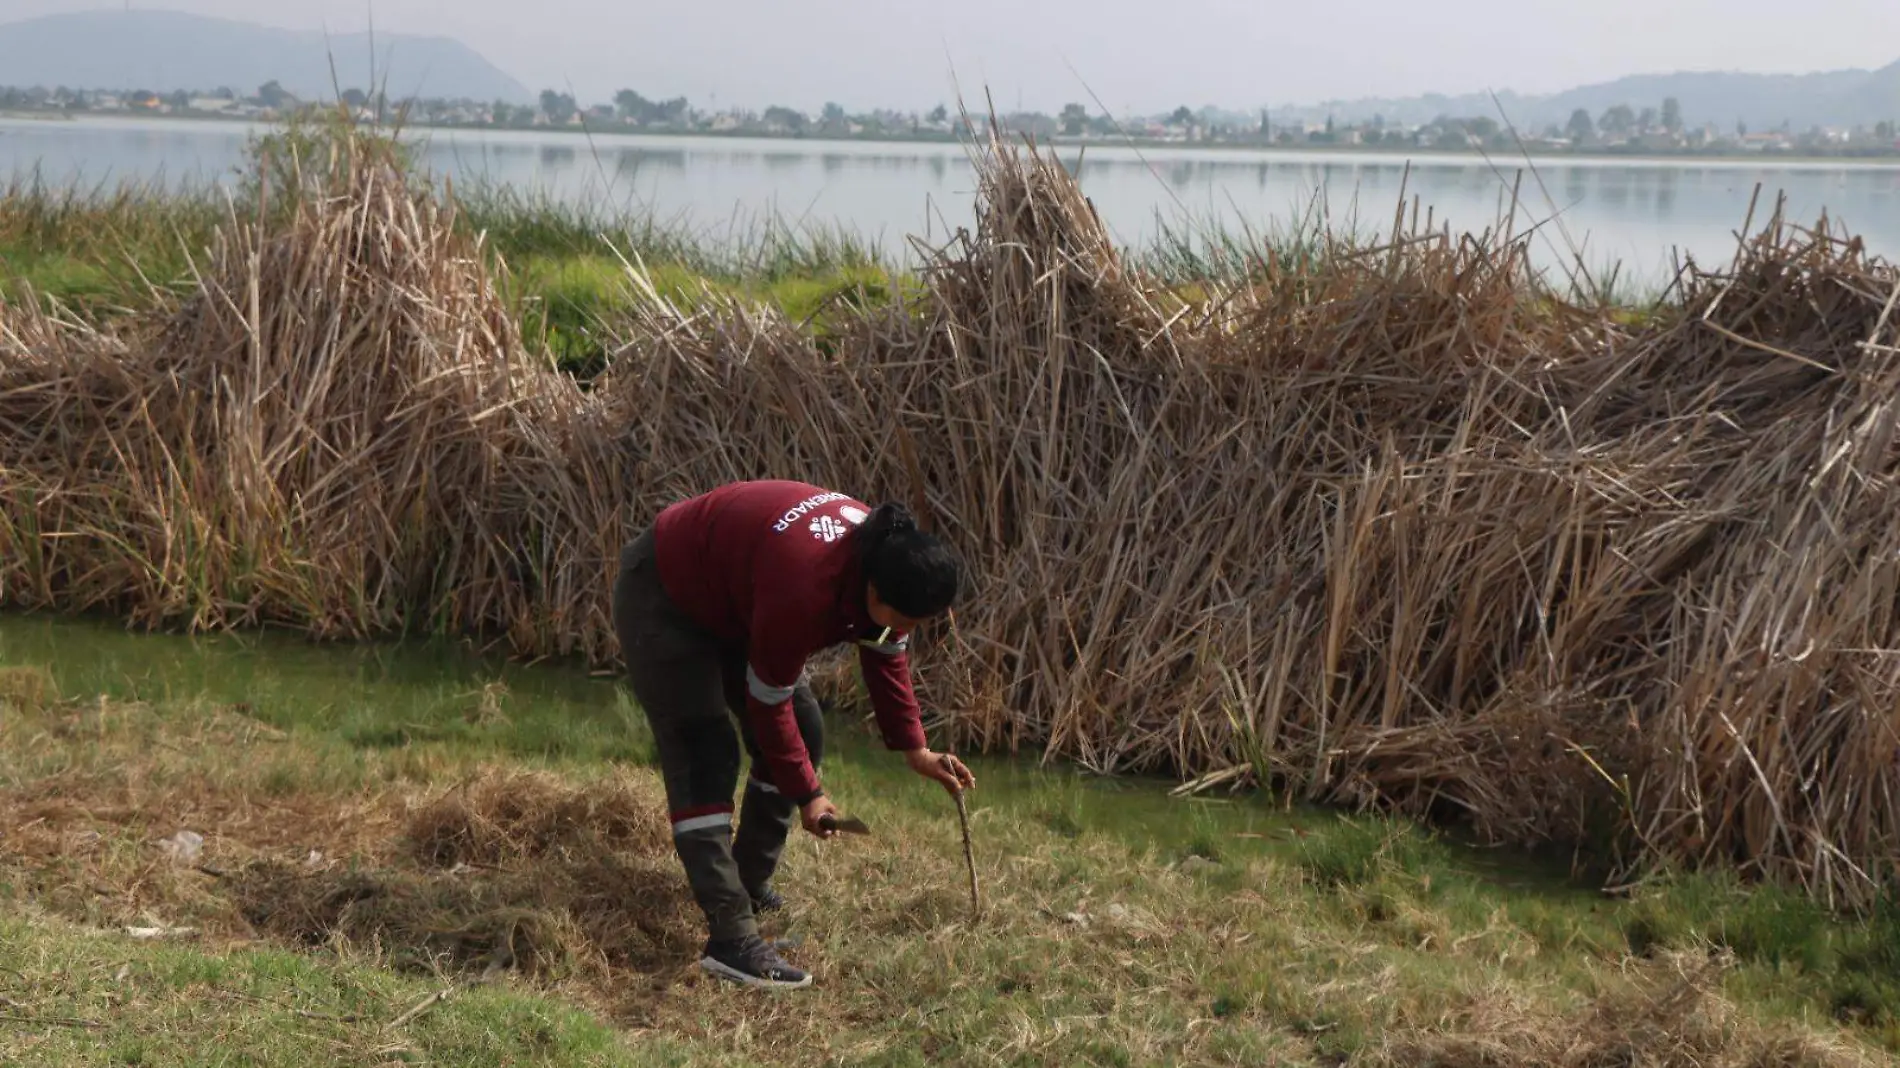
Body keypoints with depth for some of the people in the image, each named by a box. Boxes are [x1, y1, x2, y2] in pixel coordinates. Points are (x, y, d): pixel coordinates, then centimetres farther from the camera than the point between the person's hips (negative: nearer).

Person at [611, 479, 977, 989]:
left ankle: (751, 885, 22)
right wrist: (807, 795, -17)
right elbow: (767, 703, -27)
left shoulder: (884, 559, -16)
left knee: (805, 732, 7)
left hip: (731, 598, 9)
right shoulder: (804, 589, -41)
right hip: (662, 598, -9)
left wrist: (915, 749, 1)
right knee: (704, 757, -17)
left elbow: (887, 655, 4)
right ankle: (731, 937, -21)